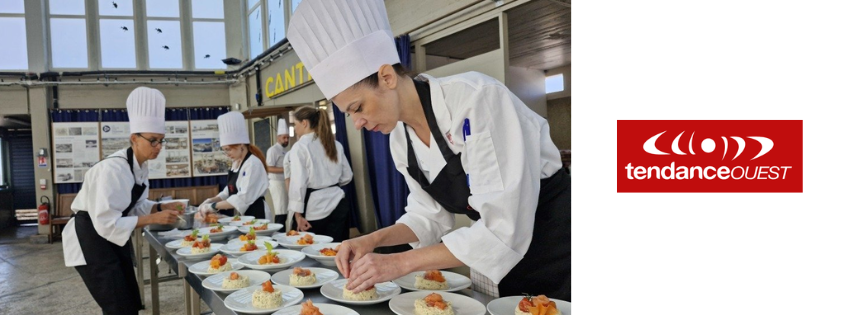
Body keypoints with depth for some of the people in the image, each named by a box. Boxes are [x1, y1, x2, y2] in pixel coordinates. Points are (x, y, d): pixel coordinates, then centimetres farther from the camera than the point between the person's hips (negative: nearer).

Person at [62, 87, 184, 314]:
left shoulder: (139, 166, 1)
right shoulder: (114, 169, -27)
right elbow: (107, 224, -30)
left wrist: (162, 208, -6)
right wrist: (154, 219, -29)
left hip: (112, 238, 9)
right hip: (92, 240, -9)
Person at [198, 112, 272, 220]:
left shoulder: (253, 164, -18)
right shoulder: (236, 163, 11)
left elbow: (243, 198, -24)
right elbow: (231, 191, 15)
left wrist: (214, 206, -19)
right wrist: (212, 200, -1)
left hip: (256, 217, -8)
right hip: (243, 216, 8)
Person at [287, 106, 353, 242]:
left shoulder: (300, 146, -8)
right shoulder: (335, 144, 9)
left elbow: (298, 183, -13)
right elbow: (347, 176, 15)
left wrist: (298, 214, -10)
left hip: (314, 206, -5)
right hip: (337, 203, 5)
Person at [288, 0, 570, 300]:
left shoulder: (477, 98, -28)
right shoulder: (400, 139, -5)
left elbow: (504, 229, -32)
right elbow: (431, 215, 5)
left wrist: (400, 262, -28)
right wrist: (373, 240, -12)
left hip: (557, 248, -6)